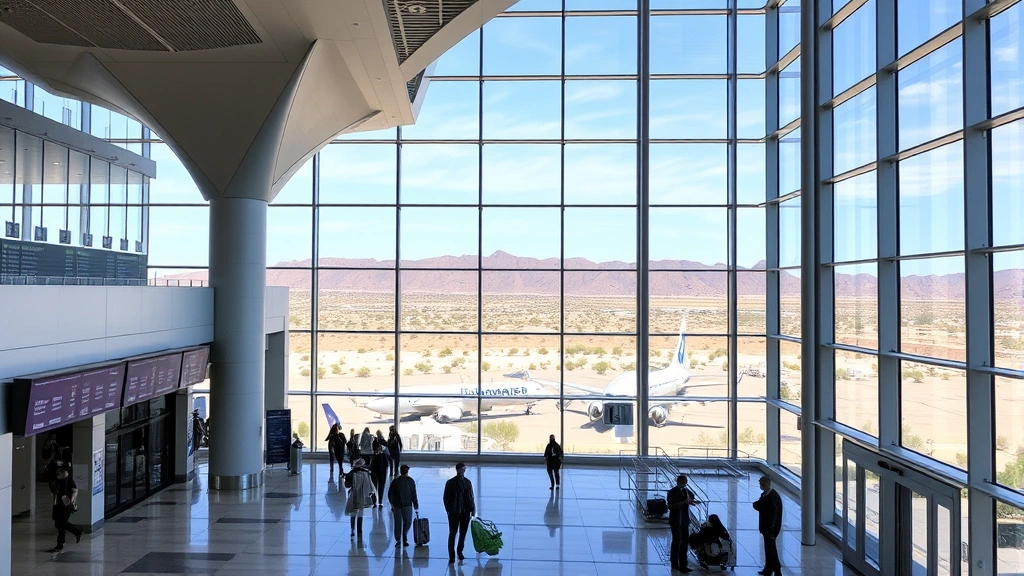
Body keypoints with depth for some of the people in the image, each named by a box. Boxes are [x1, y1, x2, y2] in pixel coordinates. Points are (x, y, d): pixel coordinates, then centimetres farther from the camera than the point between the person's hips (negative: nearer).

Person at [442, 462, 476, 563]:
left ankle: (460, 552, 23)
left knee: (463, 534, 9)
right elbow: (446, 498, 1)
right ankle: (451, 556, 0)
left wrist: (472, 510, 4)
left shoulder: (467, 482, 9)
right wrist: (449, 510, -7)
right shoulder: (450, 483, 0)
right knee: (452, 534, -2)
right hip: (454, 513, -3)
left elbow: (471, 497, 11)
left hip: (465, 512, 3)